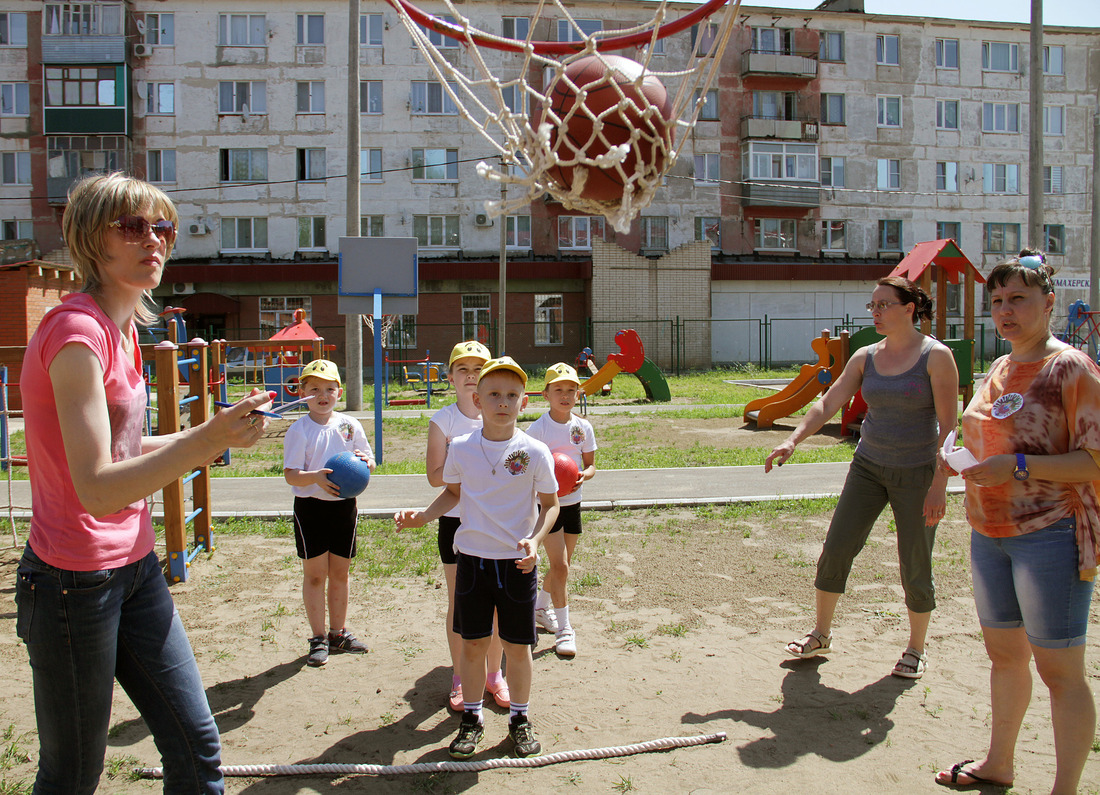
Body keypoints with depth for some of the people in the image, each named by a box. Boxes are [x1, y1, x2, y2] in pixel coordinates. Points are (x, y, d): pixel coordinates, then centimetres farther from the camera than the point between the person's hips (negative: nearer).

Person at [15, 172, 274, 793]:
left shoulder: (123, 327, 9)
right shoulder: (77, 332, -20)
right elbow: (96, 487, -28)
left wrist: (212, 436, 6)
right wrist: (204, 440, -38)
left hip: (135, 567, 8)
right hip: (75, 580, -8)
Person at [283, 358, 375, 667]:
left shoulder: (350, 425, 3)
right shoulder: (299, 430, -6)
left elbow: (369, 462, 8)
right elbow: (290, 474, -13)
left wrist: (364, 461, -15)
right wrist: (316, 477, -31)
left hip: (344, 505, 3)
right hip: (311, 506, -3)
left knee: (340, 572, 12)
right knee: (315, 574, 4)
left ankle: (338, 633, 27)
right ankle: (318, 638, 16)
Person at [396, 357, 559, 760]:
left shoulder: (535, 451, -9)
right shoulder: (461, 448, -2)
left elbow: (550, 504, 0)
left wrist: (534, 540, -16)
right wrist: (422, 516, -2)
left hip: (517, 562, -1)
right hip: (472, 558, 2)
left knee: (517, 646, 9)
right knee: (472, 644, 10)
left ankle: (519, 718, 30)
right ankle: (472, 717, 30)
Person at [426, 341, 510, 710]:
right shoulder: (442, 420, -5)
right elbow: (435, 476, -10)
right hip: (456, 519, -2)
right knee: (459, 602, 9)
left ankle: (494, 674, 28)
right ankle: (459, 678, 25)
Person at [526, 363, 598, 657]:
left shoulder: (583, 427, 0)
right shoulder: (538, 428, -11)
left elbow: (591, 465, 6)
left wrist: (583, 475, -16)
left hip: (572, 502, 5)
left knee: (562, 564, 16)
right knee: (560, 567, -7)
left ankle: (541, 607, 41)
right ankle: (564, 628, 5)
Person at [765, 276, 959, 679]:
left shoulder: (936, 356, -11)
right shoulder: (865, 357, 3)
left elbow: (947, 425, -12)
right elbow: (828, 403, 0)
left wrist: (939, 485, -17)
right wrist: (792, 440, -14)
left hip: (917, 473, -4)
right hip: (868, 466, 4)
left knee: (915, 566, 4)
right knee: (835, 549, 2)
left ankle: (916, 649, 26)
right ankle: (821, 635, 20)